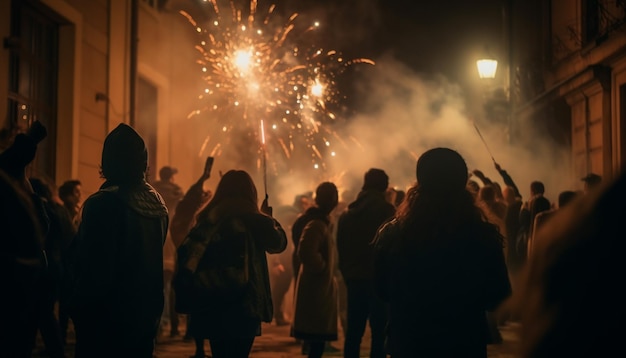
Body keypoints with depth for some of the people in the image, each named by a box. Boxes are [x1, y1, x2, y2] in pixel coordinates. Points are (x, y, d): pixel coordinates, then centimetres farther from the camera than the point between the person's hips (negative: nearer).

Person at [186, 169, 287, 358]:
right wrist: (269, 218, 23)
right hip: (245, 306, -4)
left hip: (211, 307, 4)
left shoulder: (206, 220, 1)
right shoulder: (255, 221, -9)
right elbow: (279, 242, 7)